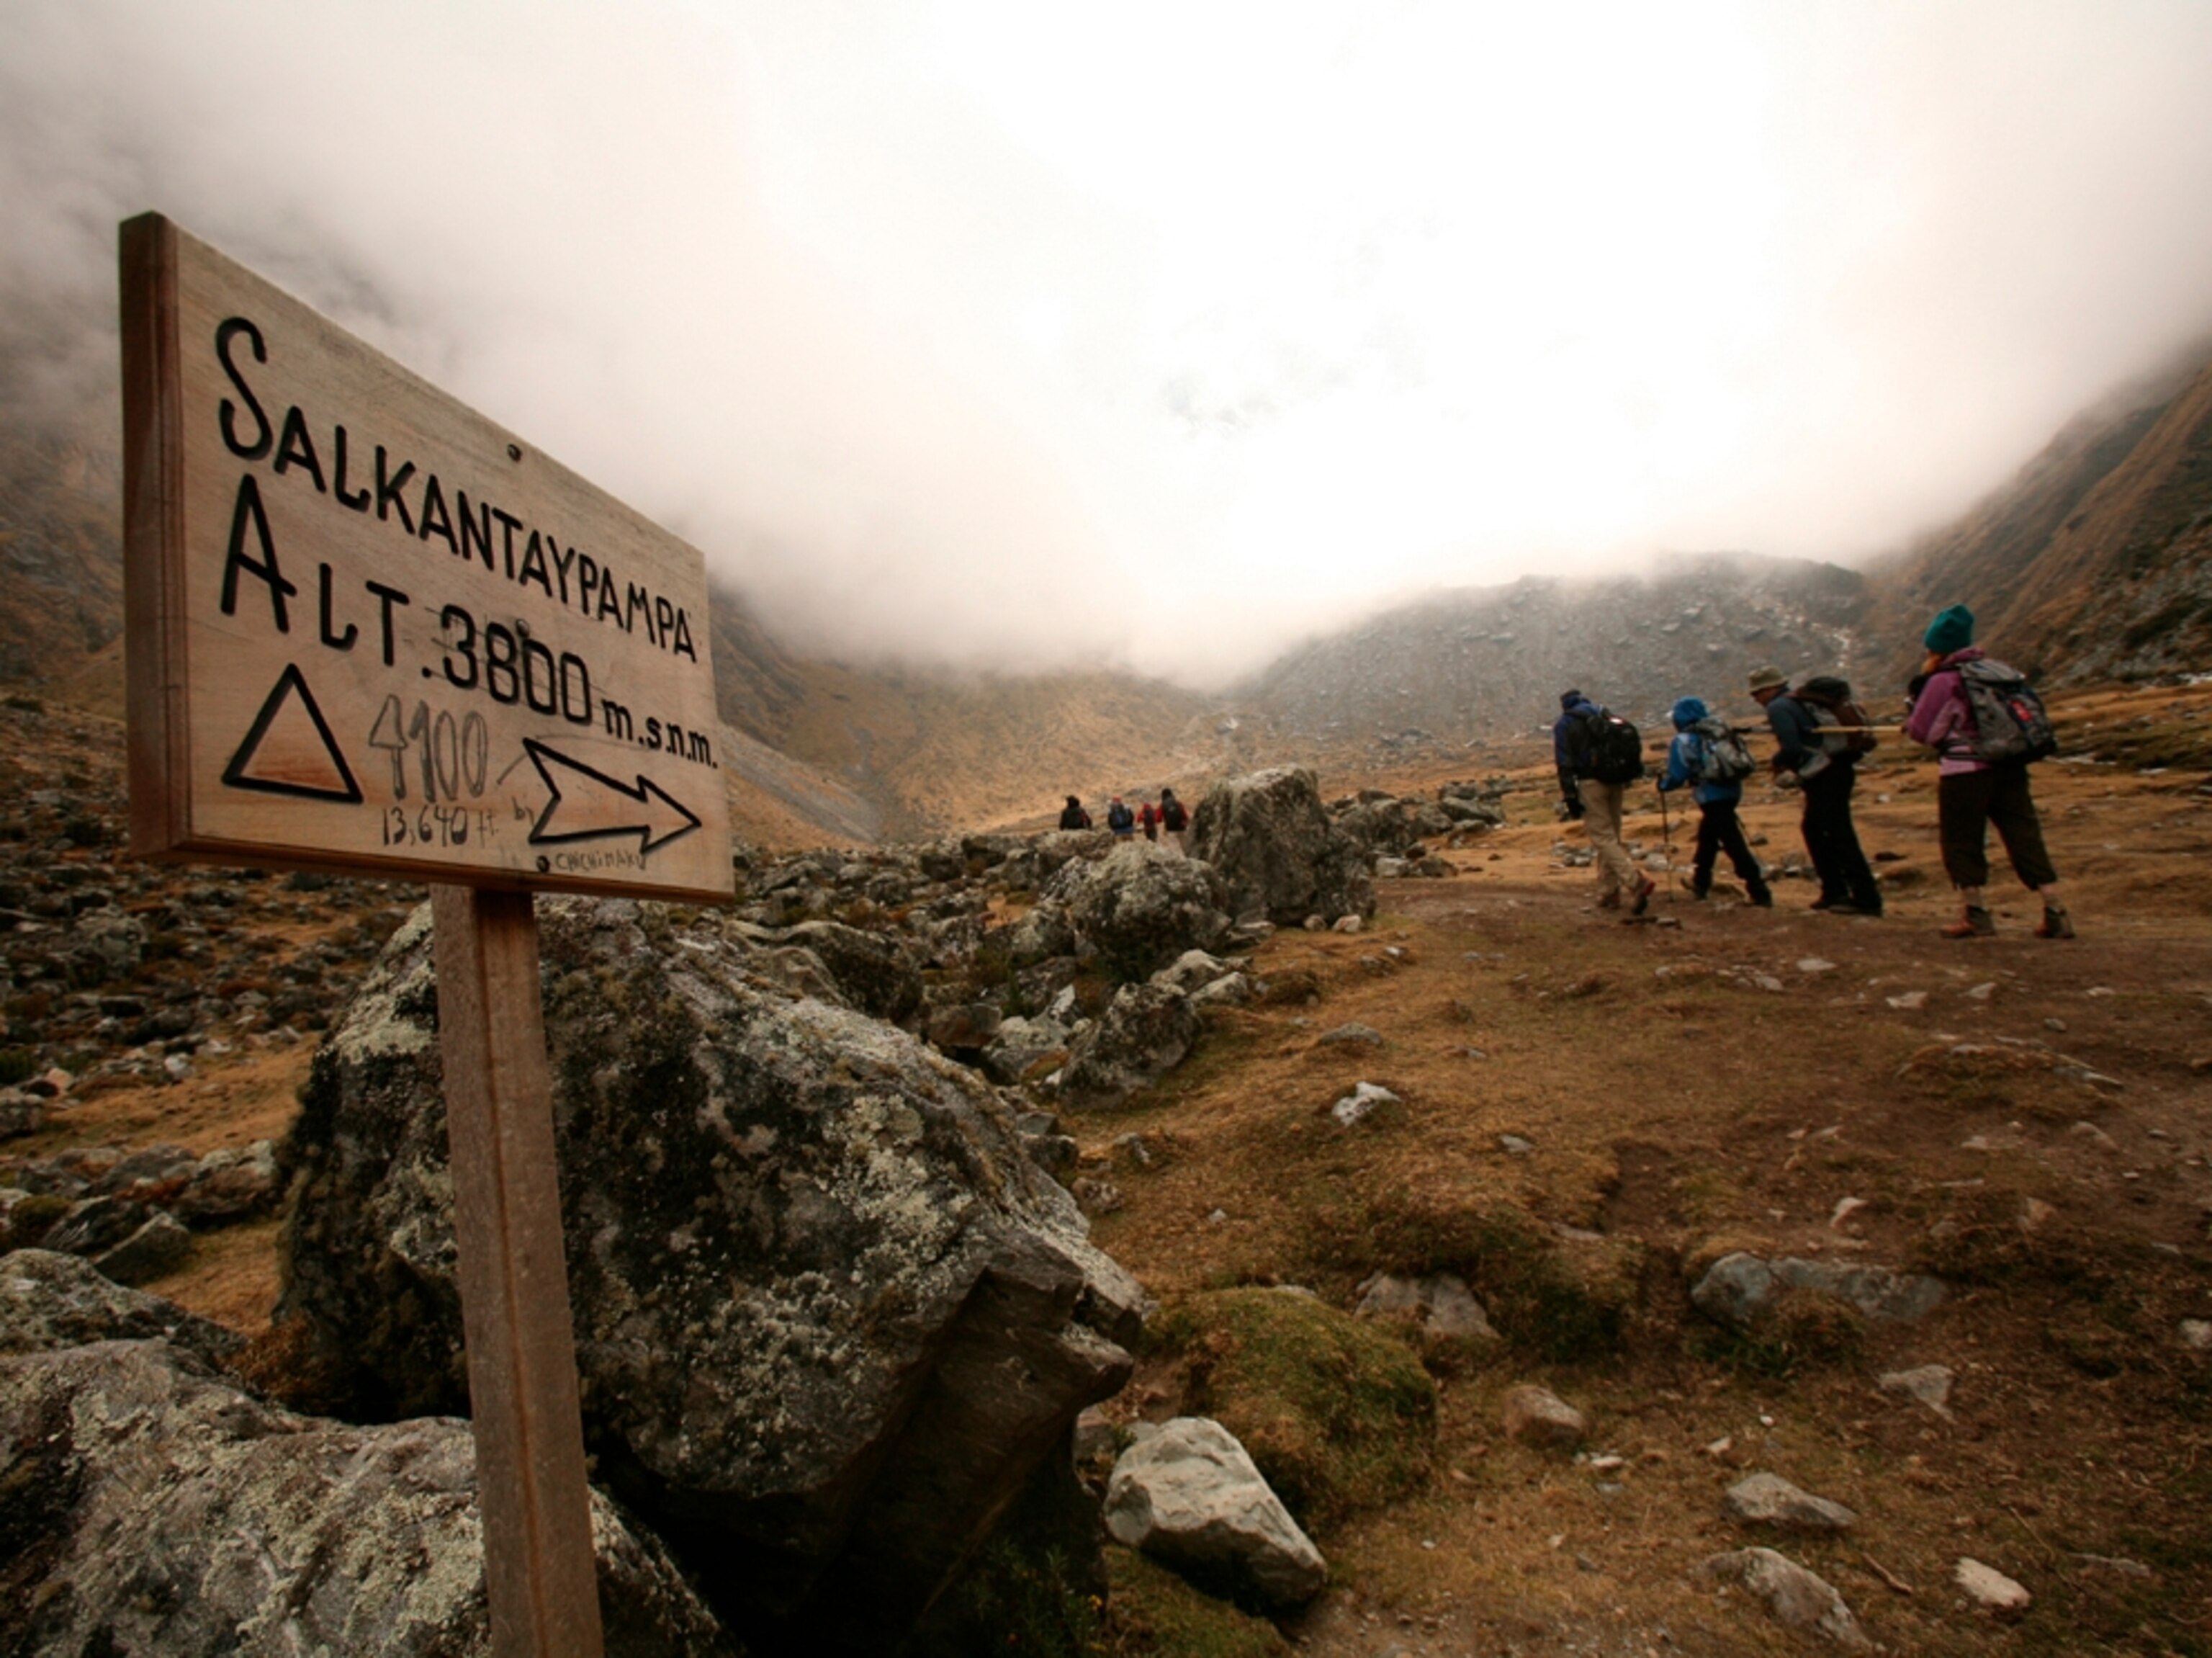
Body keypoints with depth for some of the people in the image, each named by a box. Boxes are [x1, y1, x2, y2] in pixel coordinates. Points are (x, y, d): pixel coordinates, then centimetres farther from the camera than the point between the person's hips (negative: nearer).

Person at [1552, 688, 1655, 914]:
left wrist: (1570, 797, -8)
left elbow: (1564, 764, -8)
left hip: (1590, 783, -6)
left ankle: (1636, 882, -24)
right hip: (1616, 782, 6)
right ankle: (1608, 893, 17)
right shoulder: (1605, 715, 16)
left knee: (1603, 838, -7)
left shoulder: (1565, 725, -1)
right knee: (1611, 835, 13)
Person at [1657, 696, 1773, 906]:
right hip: (1731, 792, 7)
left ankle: (1760, 892, -8)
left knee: (1733, 843, -6)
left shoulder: (1682, 742, -6)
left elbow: (1677, 776, -9)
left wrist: (1663, 785, 12)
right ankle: (1700, 884, 35)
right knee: (1707, 836, 22)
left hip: (1712, 797, -7)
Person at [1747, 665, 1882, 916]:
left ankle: (1866, 898, -5)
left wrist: (1778, 762, 0)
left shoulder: (1778, 708, -9)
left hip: (1825, 777, -10)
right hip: (1838, 770, 10)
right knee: (1813, 829, 19)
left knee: (1839, 836, -7)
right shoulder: (1801, 700, 20)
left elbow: (1791, 748, -19)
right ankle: (1834, 891, 22)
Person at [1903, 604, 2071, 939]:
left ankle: (1975, 916, 7)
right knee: (2025, 838, 7)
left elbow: (1922, 731, -6)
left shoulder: (1944, 681, -8)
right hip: (2010, 767, 7)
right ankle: (2056, 913, 4)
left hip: (1966, 772, -7)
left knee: (1962, 844, 5)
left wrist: (1923, 683, 5)